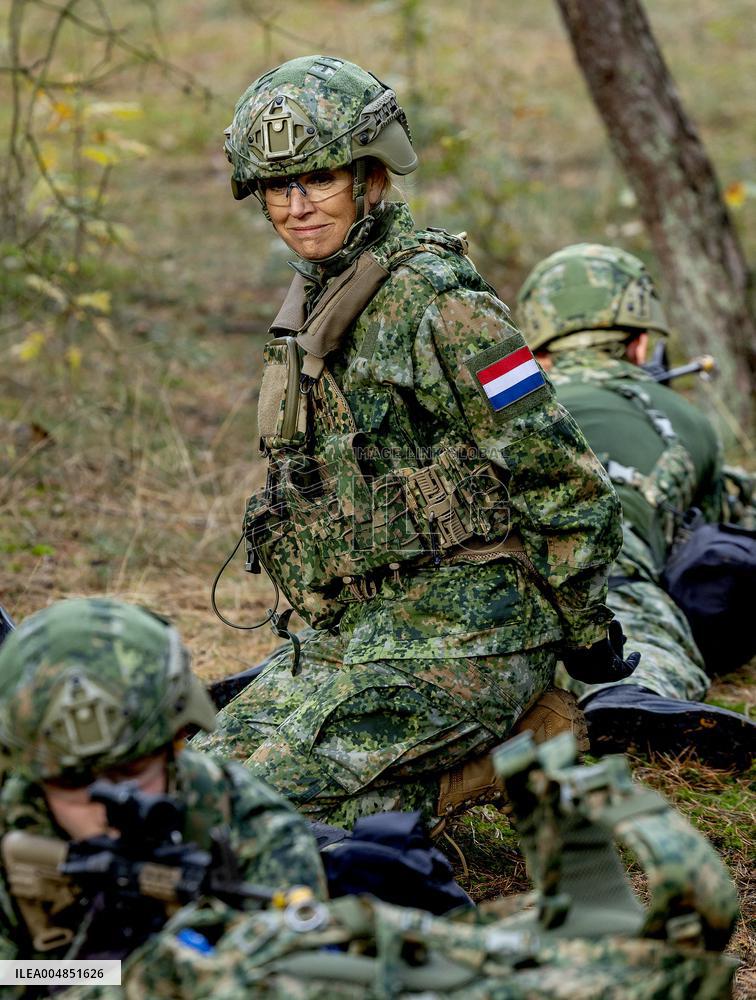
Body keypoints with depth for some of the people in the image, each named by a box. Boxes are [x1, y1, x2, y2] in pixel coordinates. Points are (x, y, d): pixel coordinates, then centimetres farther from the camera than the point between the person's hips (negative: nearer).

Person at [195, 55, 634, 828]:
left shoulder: (434, 303, -16)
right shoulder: (312, 300, 12)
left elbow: (563, 481, -14)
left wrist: (587, 636, -6)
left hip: (456, 637, -9)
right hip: (350, 633, 9)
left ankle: (504, 760, -4)